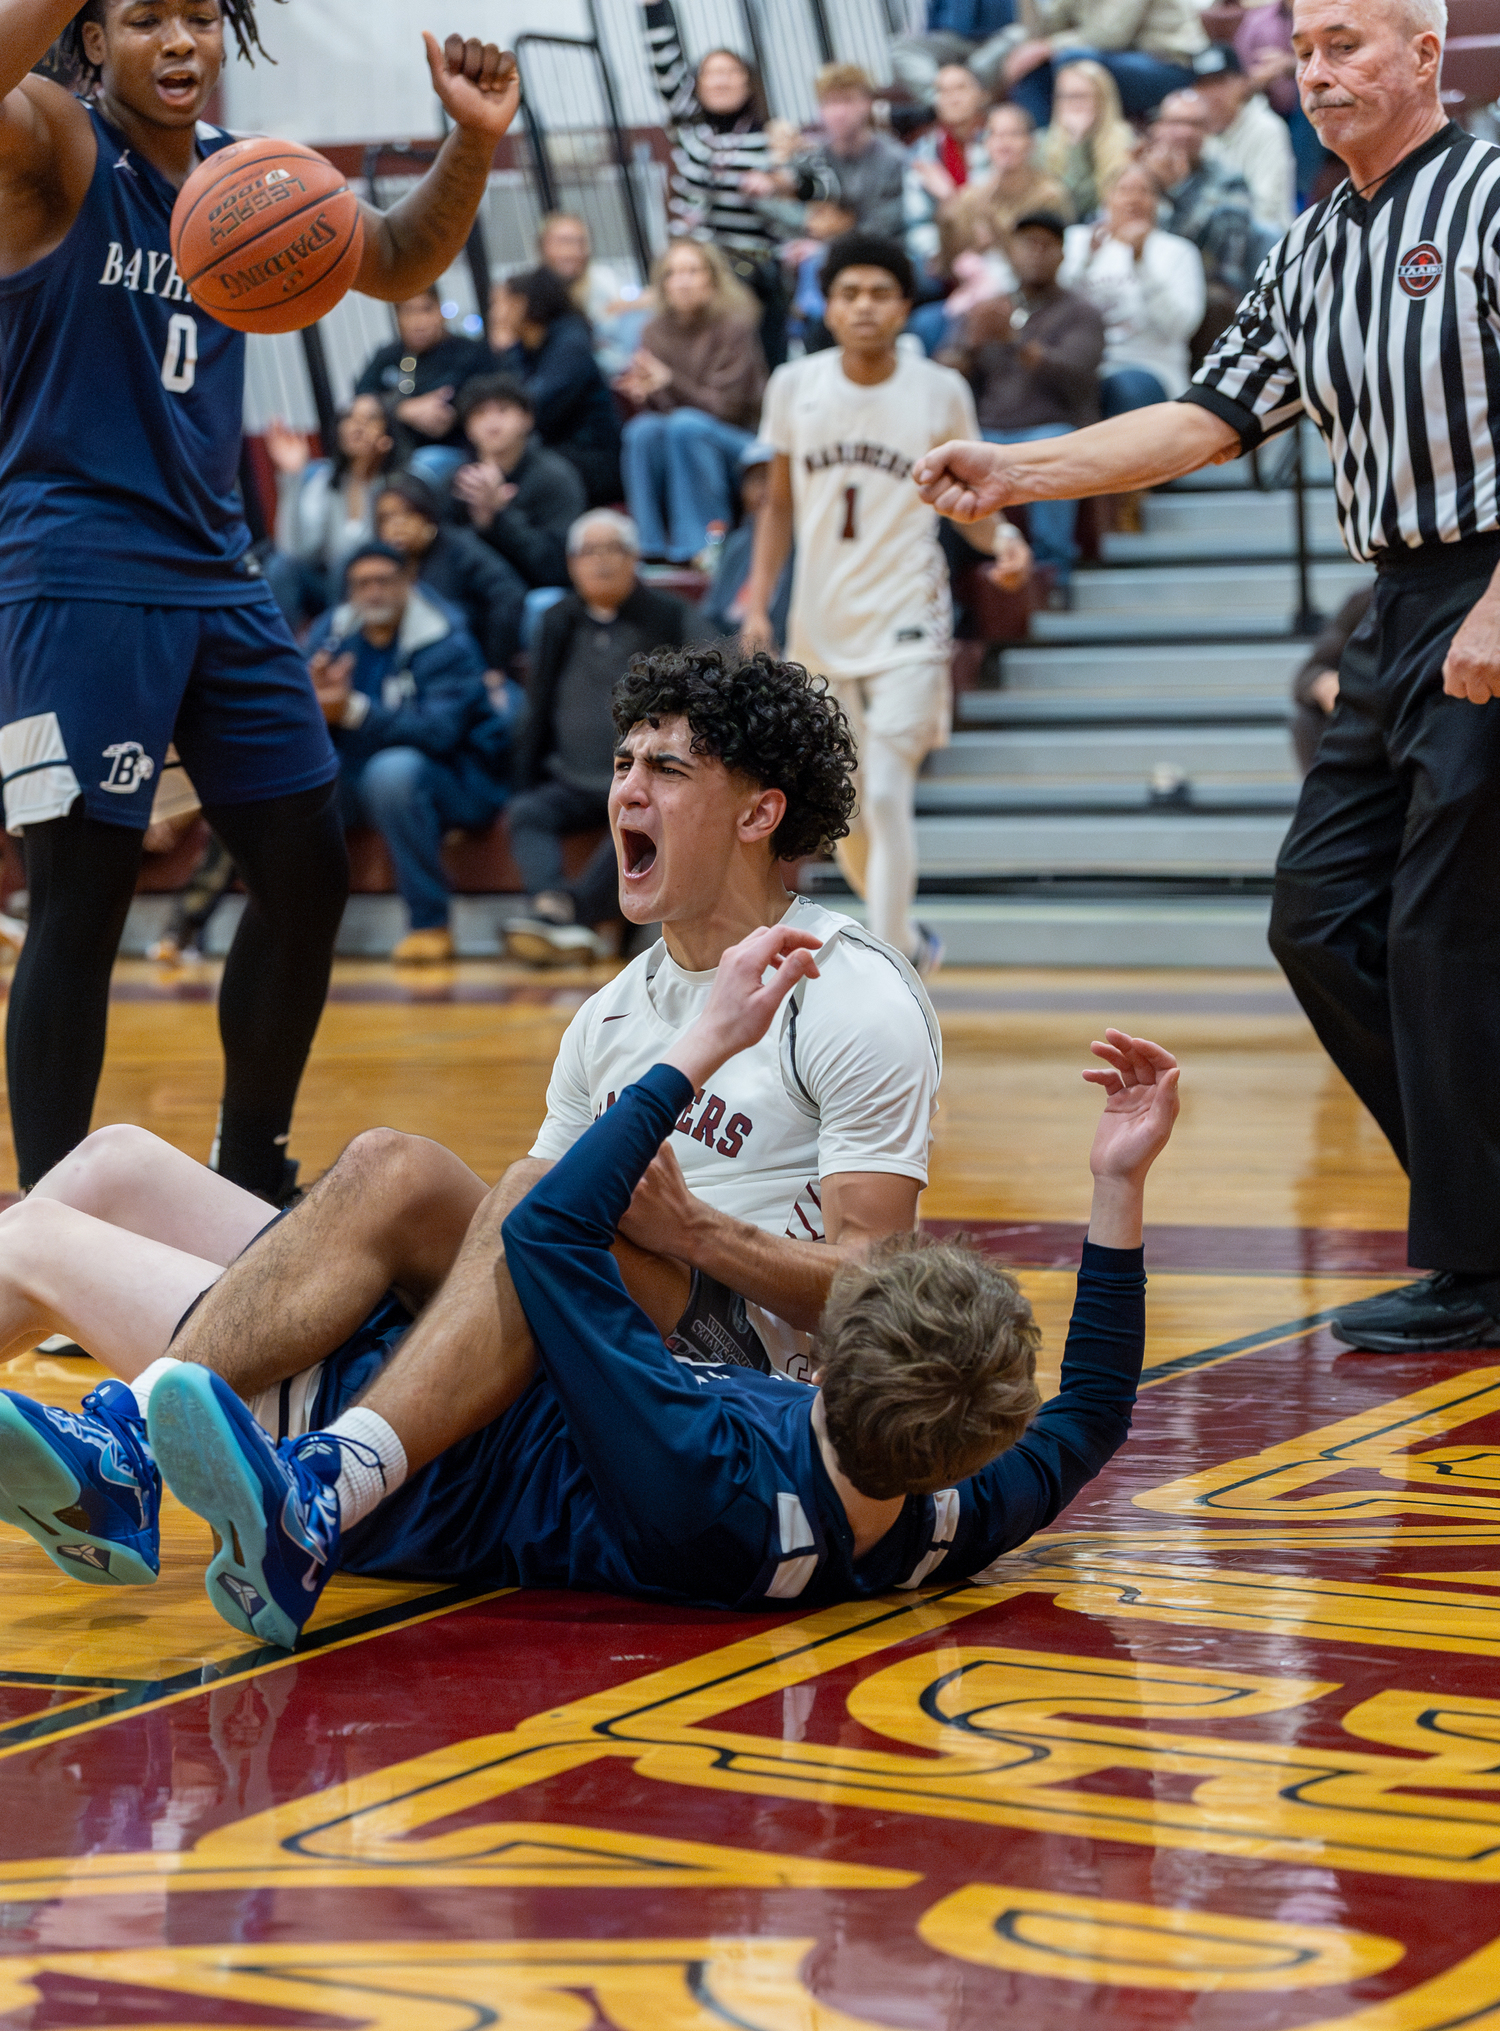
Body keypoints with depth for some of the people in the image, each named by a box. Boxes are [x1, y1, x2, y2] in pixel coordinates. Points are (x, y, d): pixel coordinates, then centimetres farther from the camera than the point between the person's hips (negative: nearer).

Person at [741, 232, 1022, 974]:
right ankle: (907, 937, 36)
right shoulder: (794, 386, 2)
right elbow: (780, 504, 11)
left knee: (887, 796, -17)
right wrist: (758, 600, 3)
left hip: (907, 624, -4)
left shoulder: (940, 392, -4)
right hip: (820, 626, 4)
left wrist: (999, 537, -16)